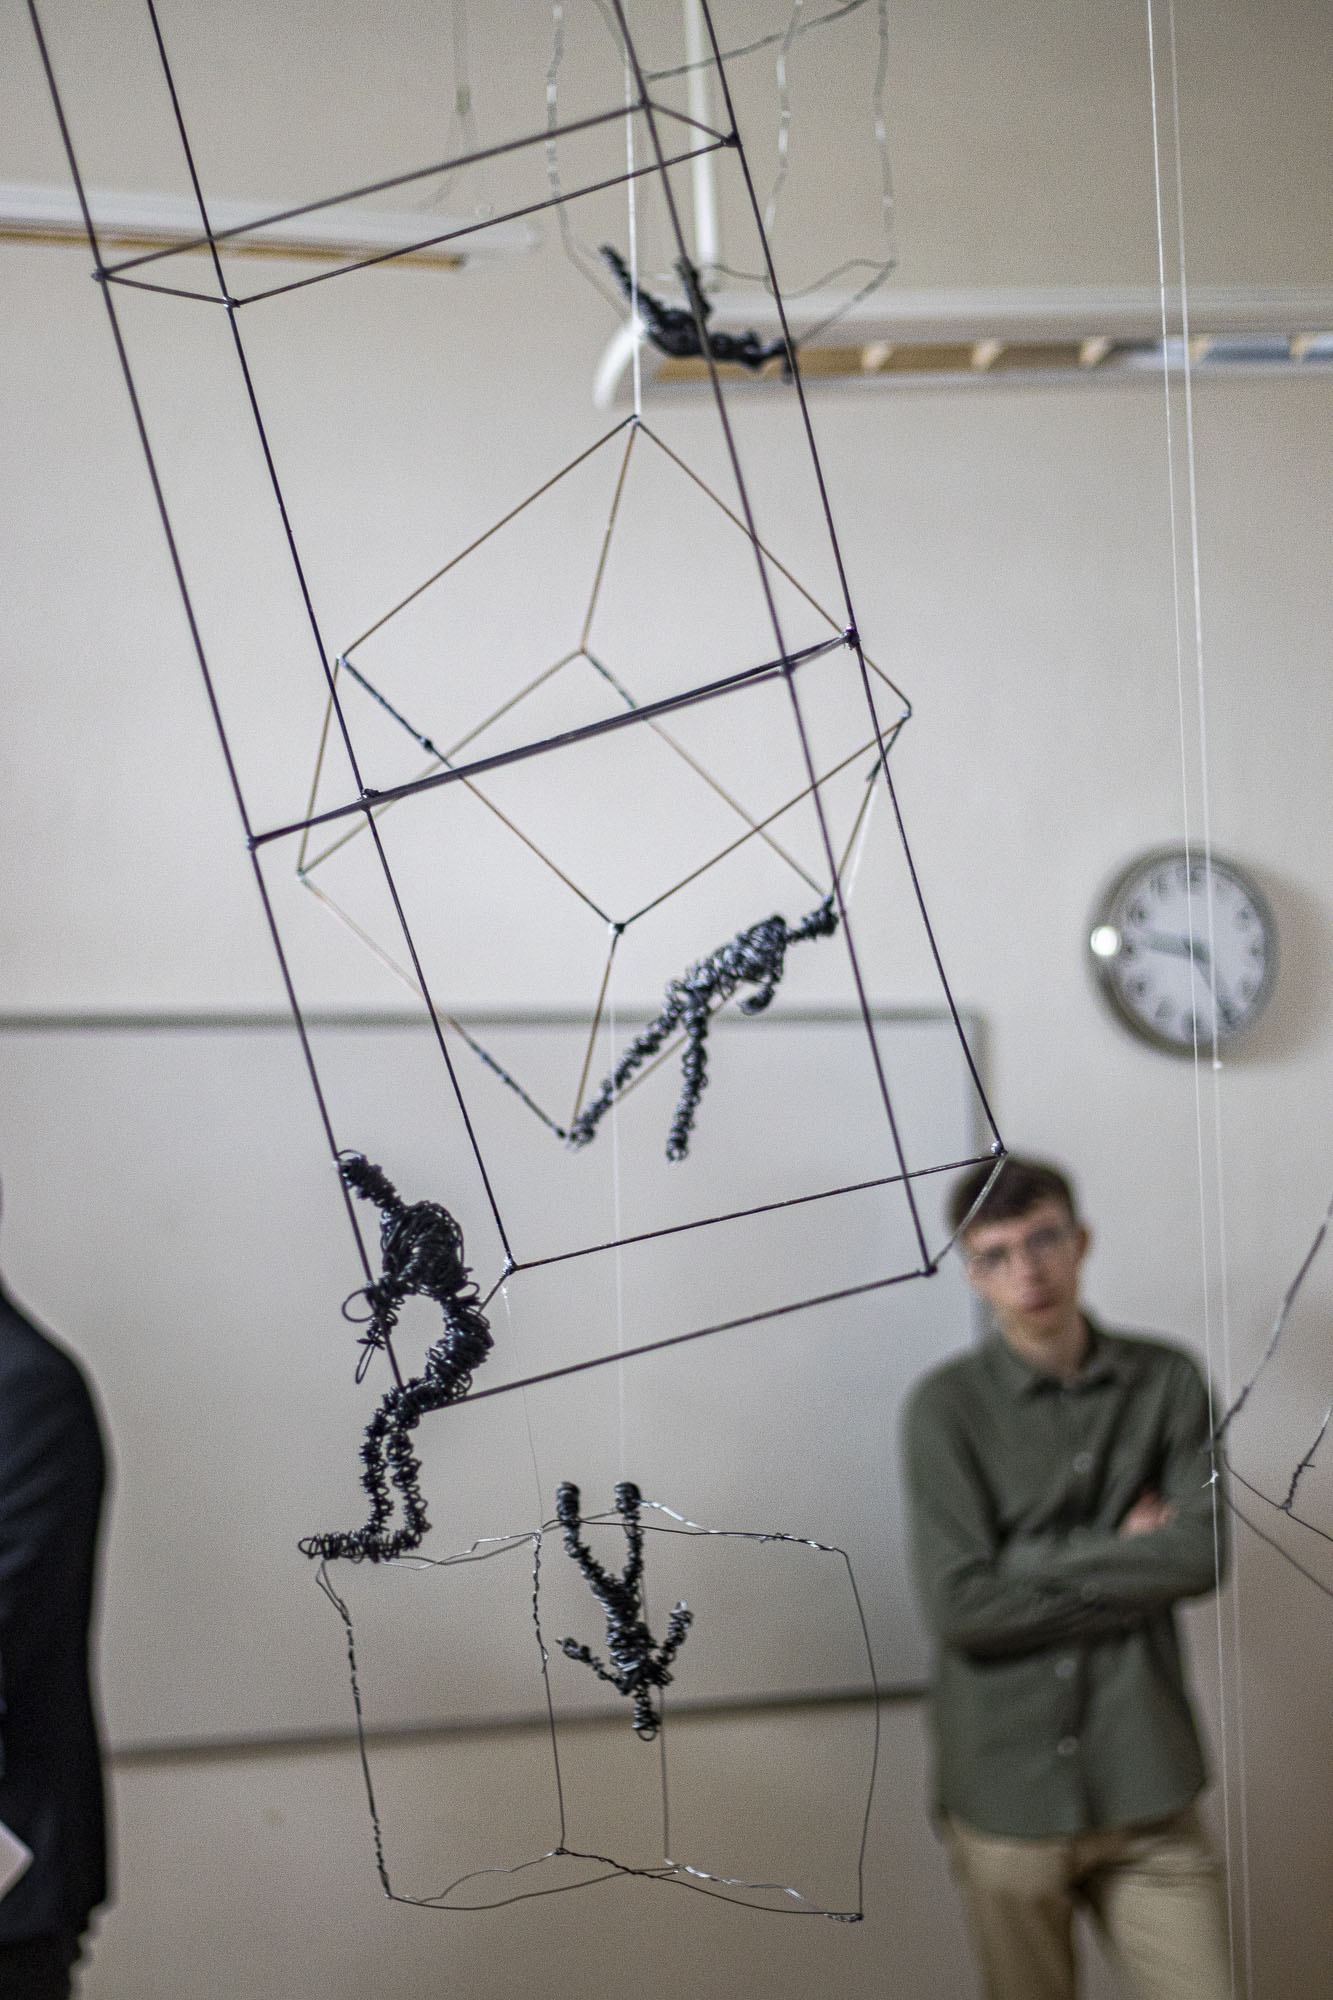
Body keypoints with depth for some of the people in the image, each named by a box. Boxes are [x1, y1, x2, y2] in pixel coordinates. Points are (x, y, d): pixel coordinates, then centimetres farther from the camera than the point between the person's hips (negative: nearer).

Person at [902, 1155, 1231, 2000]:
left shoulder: (1168, 1382, 3)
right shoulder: (947, 1406, -5)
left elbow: (1203, 1554, -8)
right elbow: (959, 1606, -13)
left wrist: (1028, 1558, -10)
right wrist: (1125, 1562, -8)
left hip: (1146, 1784, 2)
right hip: (1006, 1793, -1)